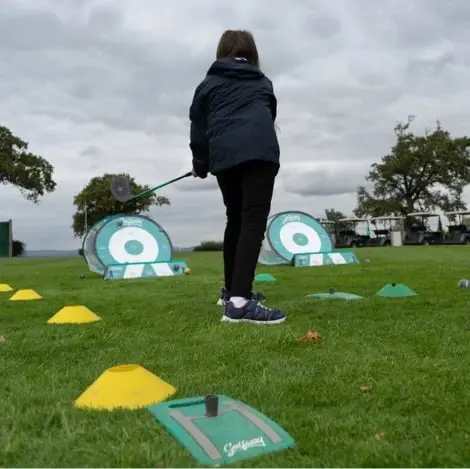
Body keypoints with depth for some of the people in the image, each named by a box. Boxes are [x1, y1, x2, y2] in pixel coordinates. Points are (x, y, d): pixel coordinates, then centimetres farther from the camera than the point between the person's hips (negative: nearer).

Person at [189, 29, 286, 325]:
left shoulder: (210, 83, 24)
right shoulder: (263, 82, 27)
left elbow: (199, 125, 20)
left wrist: (200, 164, 32)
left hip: (224, 156, 2)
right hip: (260, 152, -2)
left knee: (236, 220, 16)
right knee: (253, 223, -12)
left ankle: (233, 291, 25)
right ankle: (239, 301, -25)